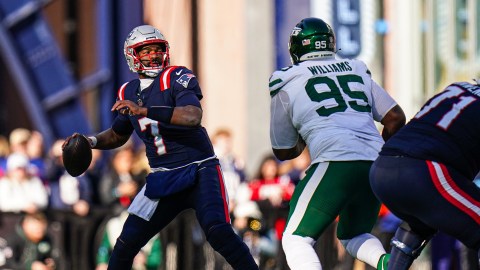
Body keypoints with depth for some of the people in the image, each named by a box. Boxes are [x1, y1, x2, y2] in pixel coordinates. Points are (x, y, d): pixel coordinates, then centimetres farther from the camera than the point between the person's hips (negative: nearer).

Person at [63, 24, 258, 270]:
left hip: (199, 170, -5)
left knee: (218, 232, -26)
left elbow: (193, 117, -29)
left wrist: (144, 110, -32)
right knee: (126, 244, 2)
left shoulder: (177, 78, -10)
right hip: (163, 180, 5)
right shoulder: (128, 93, 8)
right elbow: (117, 135, 26)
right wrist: (90, 141, 6)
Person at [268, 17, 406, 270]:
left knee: (296, 238, 3)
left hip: (337, 162, -5)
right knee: (353, 236, 26)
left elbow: (284, 151, 19)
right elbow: (396, 118, 18)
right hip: (376, 163, 5)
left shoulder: (287, 84, 11)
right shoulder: (357, 72, 22)